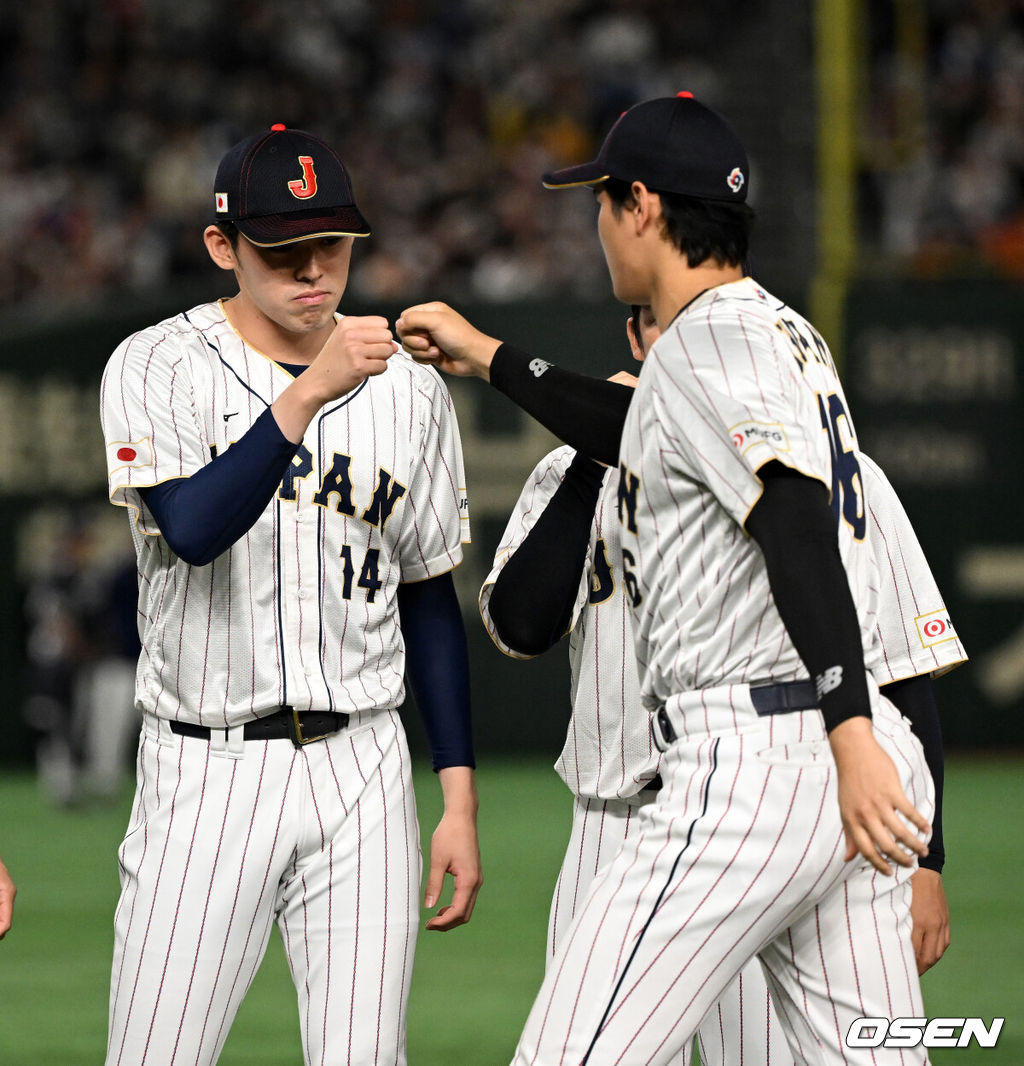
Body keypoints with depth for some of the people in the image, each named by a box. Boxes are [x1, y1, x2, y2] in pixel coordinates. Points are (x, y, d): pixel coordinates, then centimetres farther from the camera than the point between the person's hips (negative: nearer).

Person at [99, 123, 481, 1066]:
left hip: (361, 773, 3)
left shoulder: (408, 389, 7)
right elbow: (195, 530, -22)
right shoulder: (157, 370, -4)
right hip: (207, 773, -3)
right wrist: (309, 394, -31)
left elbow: (430, 601, 13)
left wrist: (461, 804, 8)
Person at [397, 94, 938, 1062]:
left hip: (749, 761, -10)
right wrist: (491, 359, 48)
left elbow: (797, 524, -22)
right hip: (848, 756, 10)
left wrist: (850, 738, -32)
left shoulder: (711, 338, -8)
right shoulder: (790, 335, 21)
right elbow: (649, 444, 41)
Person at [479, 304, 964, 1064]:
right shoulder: (578, 477, 12)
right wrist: (596, 453, -6)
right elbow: (520, 626, -5)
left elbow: (906, 682, 3)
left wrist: (921, 861, -5)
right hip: (614, 846, 3)